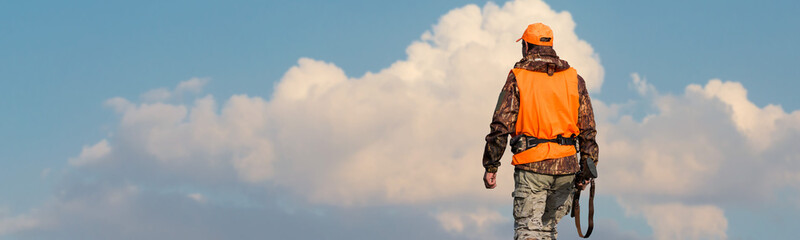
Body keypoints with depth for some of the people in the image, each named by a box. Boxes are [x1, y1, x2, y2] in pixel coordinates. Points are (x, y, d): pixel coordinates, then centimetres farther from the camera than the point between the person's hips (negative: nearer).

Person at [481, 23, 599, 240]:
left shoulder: (517, 77, 0)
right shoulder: (574, 79, 10)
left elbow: (501, 125, -5)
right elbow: (587, 128, 8)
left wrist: (490, 166, -2)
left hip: (531, 165, -4)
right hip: (565, 165, 4)